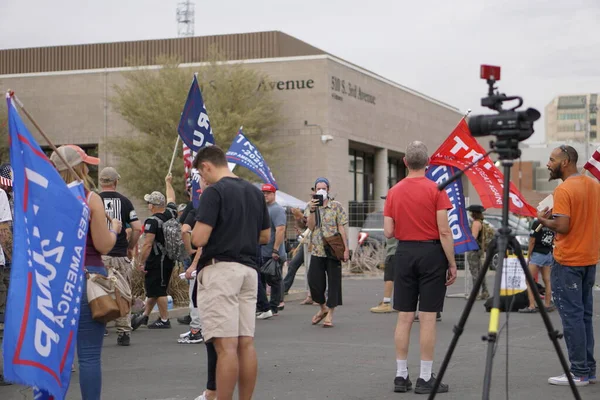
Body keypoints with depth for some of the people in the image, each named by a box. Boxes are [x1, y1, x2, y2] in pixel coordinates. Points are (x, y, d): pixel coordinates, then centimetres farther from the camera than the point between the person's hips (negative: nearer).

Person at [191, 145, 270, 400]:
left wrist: (195, 230, 6)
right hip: (249, 270, 7)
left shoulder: (214, 191, -10)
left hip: (220, 269, -7)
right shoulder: (255, 192, 14)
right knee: (246, 343, 7)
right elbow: (265, 236, 19)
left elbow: (199, 238, -16)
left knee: (226, 345, -9)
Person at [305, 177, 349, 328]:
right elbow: (311, 226, -3)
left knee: (333, 281, -1)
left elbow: (341, 228, -1)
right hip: (317, 251, 2)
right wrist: (312, 210, -15)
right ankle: (322, 308, 24)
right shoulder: (311, 207, 10)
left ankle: (330, 314, 6)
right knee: (314, 281, 0)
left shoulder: (336, 206, 2)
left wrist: (346, 248, -6)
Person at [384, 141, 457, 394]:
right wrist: (452, 264, -6)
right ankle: (425, 378, 1)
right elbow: (444, 231, -12)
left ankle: (401, 376, 11)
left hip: (404, 253, 4)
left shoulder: (394, 192, 4)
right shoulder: (436, 190, -8)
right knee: (428, 317, -1)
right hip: (431, 253, -4)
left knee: (404, 317, 8)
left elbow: (388, 232, 3)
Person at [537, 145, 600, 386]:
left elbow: (562, 226, -21)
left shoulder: (564, 190, -15)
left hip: (567, 262, -8)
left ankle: (579, 372, -3)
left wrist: (544, 221, -4)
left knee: (571, 316, -4)